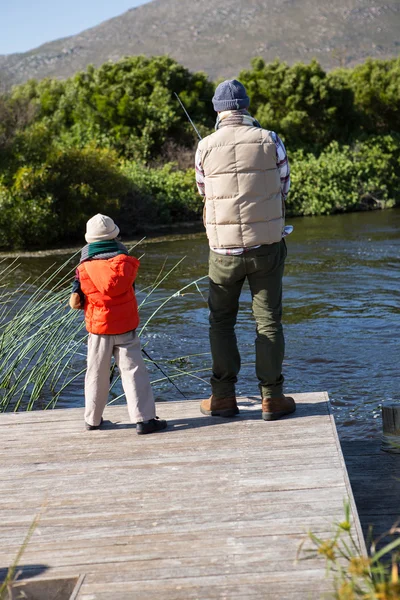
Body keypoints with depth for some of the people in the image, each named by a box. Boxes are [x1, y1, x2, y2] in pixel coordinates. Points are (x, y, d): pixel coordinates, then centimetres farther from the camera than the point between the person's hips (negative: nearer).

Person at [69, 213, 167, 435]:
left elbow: (75, 302, -3)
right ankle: (143, 418, -7)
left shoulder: (84, 269, -5)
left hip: (98, 328, 2)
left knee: (96, 375, 13)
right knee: (133, 372, -1)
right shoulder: (125, 262, -6)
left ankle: (93, 419, 22)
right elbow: (128, 288, 0)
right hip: (125, 327, -1)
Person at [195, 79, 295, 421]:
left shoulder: (206, 147, -4)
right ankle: (272, 397, 10)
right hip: (267, 247, 0)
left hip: (224, 249, 0)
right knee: (269, 321, 8)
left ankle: (223, 397, 14)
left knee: (221, 322, 14)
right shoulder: (269, 141, -5)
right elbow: (284, 188, 6)